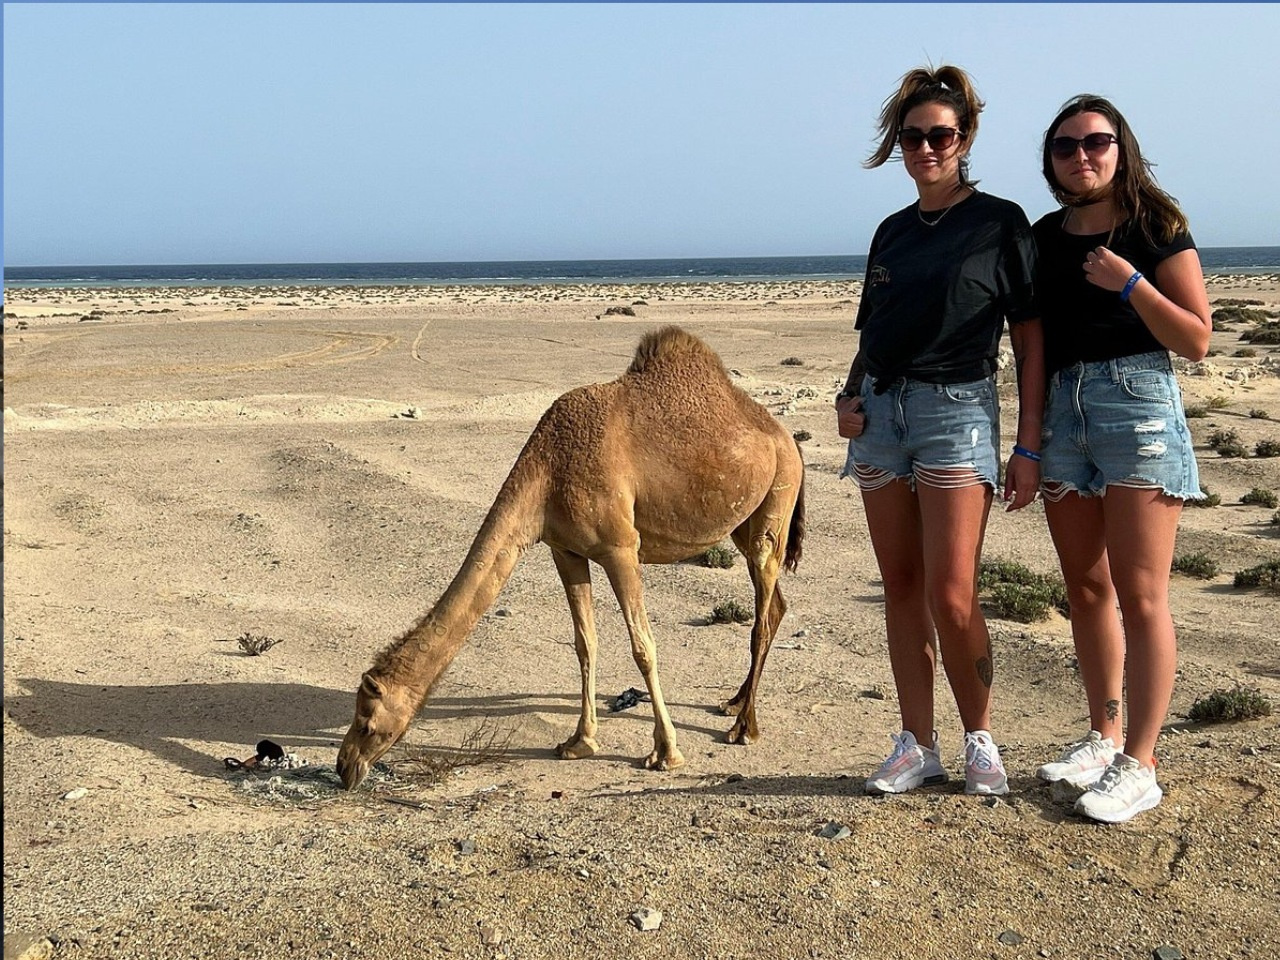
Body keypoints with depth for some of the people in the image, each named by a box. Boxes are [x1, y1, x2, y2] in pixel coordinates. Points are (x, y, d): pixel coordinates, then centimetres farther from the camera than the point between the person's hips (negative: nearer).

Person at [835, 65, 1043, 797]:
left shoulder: (1000, 223, 0)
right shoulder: (894, 232, 14)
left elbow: (1030, 339, -2)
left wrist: (1030, 446, -8)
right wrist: (850, 396, 1)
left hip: (957, 410, -5)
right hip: (881, 413, 5)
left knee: (951, 594, -10)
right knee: (902, 586, 6)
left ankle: (981, 741, 12)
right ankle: (918, 746, 15)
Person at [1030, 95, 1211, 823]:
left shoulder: (1156, 229, -2)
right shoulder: (1045, 238, 12)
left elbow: (1197, 341, -5)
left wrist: (1129, 283, -16)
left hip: (1138, 403, -5)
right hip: (1063, 408, 5)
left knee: (1139, 594, -5)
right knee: (1086, 589, 11)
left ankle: (1139, 765, 2)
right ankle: (1103, 737, 24)